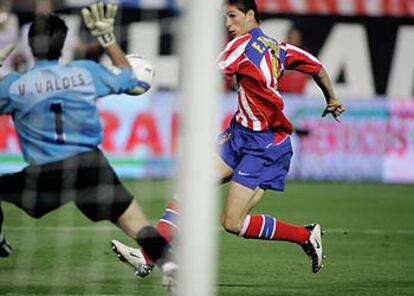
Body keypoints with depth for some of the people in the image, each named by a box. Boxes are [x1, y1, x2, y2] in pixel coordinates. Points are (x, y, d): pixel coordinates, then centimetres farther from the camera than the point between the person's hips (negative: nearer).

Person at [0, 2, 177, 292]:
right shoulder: (86, 72, 6)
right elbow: (135, 82, 20)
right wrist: (108, 38, 23)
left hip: (44, 176, -1)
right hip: (91, 167, 1)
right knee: (136, 223, -6)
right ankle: (168, 264, -29)